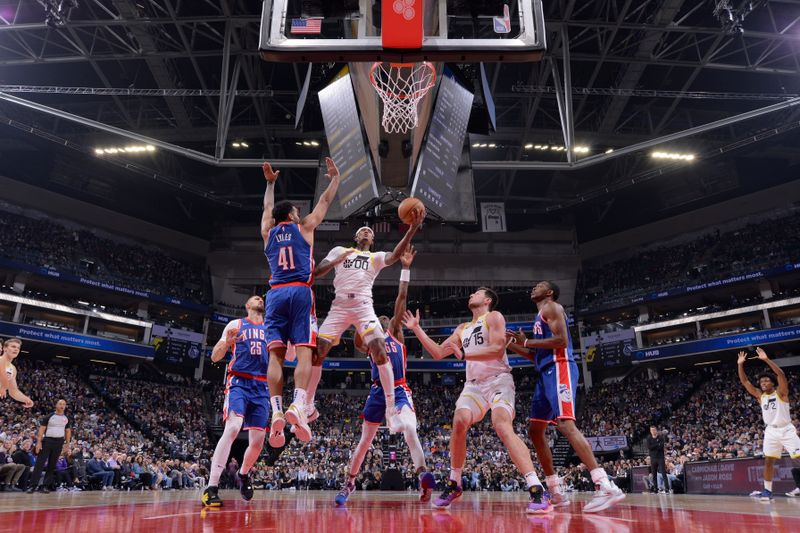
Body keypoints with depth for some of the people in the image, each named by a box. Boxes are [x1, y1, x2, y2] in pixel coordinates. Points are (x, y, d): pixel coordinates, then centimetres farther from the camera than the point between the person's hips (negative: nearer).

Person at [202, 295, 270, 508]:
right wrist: (227, 342, -16)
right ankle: (211, 488, -26)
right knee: (232, 428, -26)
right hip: (239, 382, -4)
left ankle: (243, 474, 34)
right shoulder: (235, 325, 9)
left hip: (262, 387, 4)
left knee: (258, 441, 4)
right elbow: (215, 357, 4)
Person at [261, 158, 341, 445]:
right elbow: (325, 201, 24)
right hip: (300, 292, -3)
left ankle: (276, 411, -19)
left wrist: (270, 183, 55)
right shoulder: (304, 227, 13)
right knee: (304, 351, -9)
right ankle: (298, 405, -27)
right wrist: (335, 177, 38)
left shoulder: (268, 233, 21)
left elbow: (268, 208, 41)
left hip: (276, 294, 3)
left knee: (276, 354, -5)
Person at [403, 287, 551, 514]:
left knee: (503, 426, -27)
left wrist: (464, 354, -23)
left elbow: (497, 349, -15)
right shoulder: (462, 329, 22)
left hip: (499, 379, -6)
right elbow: (438, 353, 23)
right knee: (459, 422, -17)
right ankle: (454, 485, -1)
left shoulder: (494, 317, 0)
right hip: (474, 384, 6)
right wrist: (417, 329, 20)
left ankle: (537, 492, -30)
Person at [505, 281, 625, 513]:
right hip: (547, 373, 10)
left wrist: (526, 341, -10)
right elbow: (537, 355, 30)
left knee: (565, 424, -24)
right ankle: (556, 492, 11)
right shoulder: (541, 317, 28)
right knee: (535, 430, 8)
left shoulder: (551, 307, 0)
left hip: (559, 369, -10)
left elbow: (561, 340, -16)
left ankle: (606, 487, -30)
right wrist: (510, 343, 24)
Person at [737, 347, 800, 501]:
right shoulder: (760, 396, 7)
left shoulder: (781, 393, -6)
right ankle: (767, 490, 5)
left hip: (786, 430, -4)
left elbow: (781, 375, -22)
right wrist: (740, 364, -4)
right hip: (771, 431, 4)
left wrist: (766, 359, -30)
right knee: (768, 461, -1)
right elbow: (745, 382, 5)